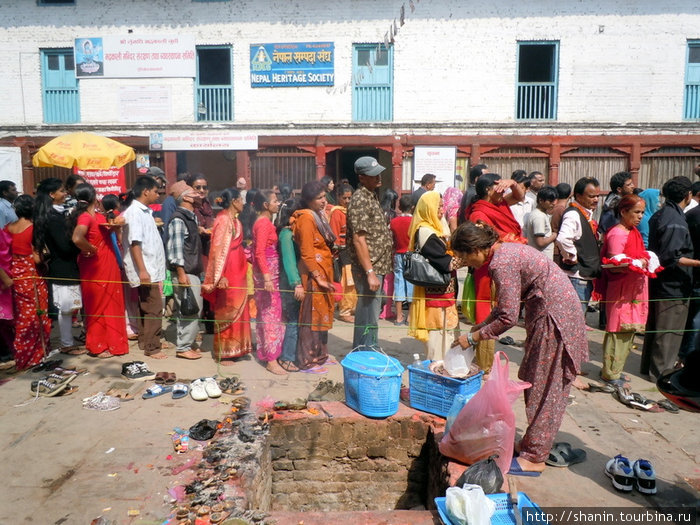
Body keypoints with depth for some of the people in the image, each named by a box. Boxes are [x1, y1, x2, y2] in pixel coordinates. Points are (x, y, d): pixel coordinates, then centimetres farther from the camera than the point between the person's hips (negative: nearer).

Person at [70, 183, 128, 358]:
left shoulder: (98, 215, 7)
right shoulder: (85, 216, -19)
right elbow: (77, 238, -35)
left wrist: (115, 225, -1)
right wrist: (91, 250, -20)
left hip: (107, 266, 8)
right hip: (95, 267, -8)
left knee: (110, 303, 16)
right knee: (98, 305, 3)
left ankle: (110, 341, 29)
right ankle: (97, 347, 16)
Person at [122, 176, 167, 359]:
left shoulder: (145, 211, 13)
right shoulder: (134, 212, -14)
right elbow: (134, 243, -22)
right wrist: (142, 270, -26)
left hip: (151, 268, 10)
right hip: (145, 270, -9)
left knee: (146, 307, 16)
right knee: (154, 308, -6)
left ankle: (144, 341, 26)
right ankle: (152, 347, 1)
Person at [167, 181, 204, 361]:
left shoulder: (191, 217, 15)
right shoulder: (178, 219, -12)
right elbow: (176, 248, -17)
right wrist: (181, 273, -19)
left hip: (193, 271, 9)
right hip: (185, 272, -9)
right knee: (191, 310, -6)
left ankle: (185, 344, 22)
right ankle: (183, 347, 4)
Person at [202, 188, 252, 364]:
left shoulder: (233, 219, 13)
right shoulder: (224, 220, -15)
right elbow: (219, 249, -21)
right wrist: (220, 276, -25)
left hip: (237, 271, 9)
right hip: (228, 273, -9)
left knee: (237, 310, 15)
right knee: (227, 312, 0)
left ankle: (234, 348, 26)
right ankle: (222, 353, 11)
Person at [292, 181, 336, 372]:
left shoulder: (319, 215, 13)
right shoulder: (306, 218, -14)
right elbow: (307, 252, -18)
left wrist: (326, 275, 12)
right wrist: (318, 277, -20)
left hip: (324, 271, 9)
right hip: (313, 272, -9)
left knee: (322, 313, 15)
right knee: (313, 315, -3)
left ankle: (320, 354, 27)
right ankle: (307, 361, 6)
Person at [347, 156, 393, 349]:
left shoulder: (371, 196, 15)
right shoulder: (360, 200, -16)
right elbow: (359, 240, -22)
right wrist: (370, 272, -24)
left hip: (377, 267, 10)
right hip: (369, 269, -10)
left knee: (367, 315, 18)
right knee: (369, 318, -2)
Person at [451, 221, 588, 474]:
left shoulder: (501, 264, -22)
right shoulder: (504, 250, 8)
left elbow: (508, 317, -20)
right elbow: (505, 304, 15)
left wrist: (473, 337, -11)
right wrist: (481, 326, 11)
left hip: (554, 316, -10)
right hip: (551, 312, 10)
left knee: (544, 388, -2)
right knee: (533, 380, 16)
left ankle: (535, 457, 10)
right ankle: (533, 442, 28)